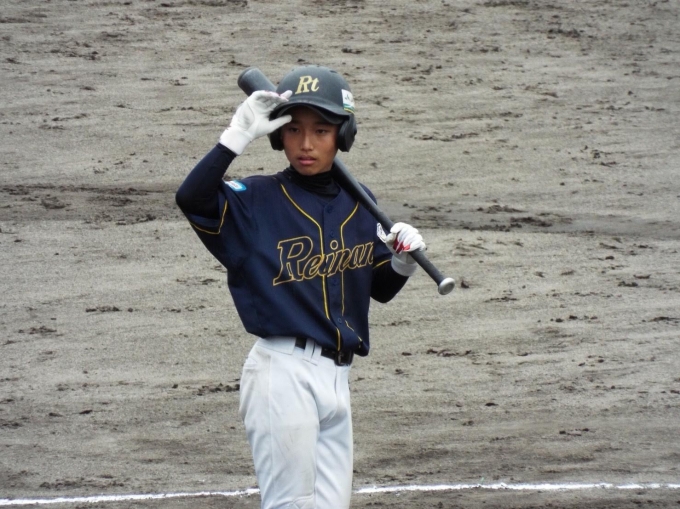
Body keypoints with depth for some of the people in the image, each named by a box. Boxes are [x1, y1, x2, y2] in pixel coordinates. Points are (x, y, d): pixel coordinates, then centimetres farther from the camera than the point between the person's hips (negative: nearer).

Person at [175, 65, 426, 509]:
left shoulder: (360, 205, 10)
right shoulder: (257, 201, -5)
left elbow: (380, 289, 20)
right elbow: (191, 197, -24)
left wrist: (403, 261, -1)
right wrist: (239, 135, -26)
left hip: (337, 377, 6)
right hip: (284, 373, -6)